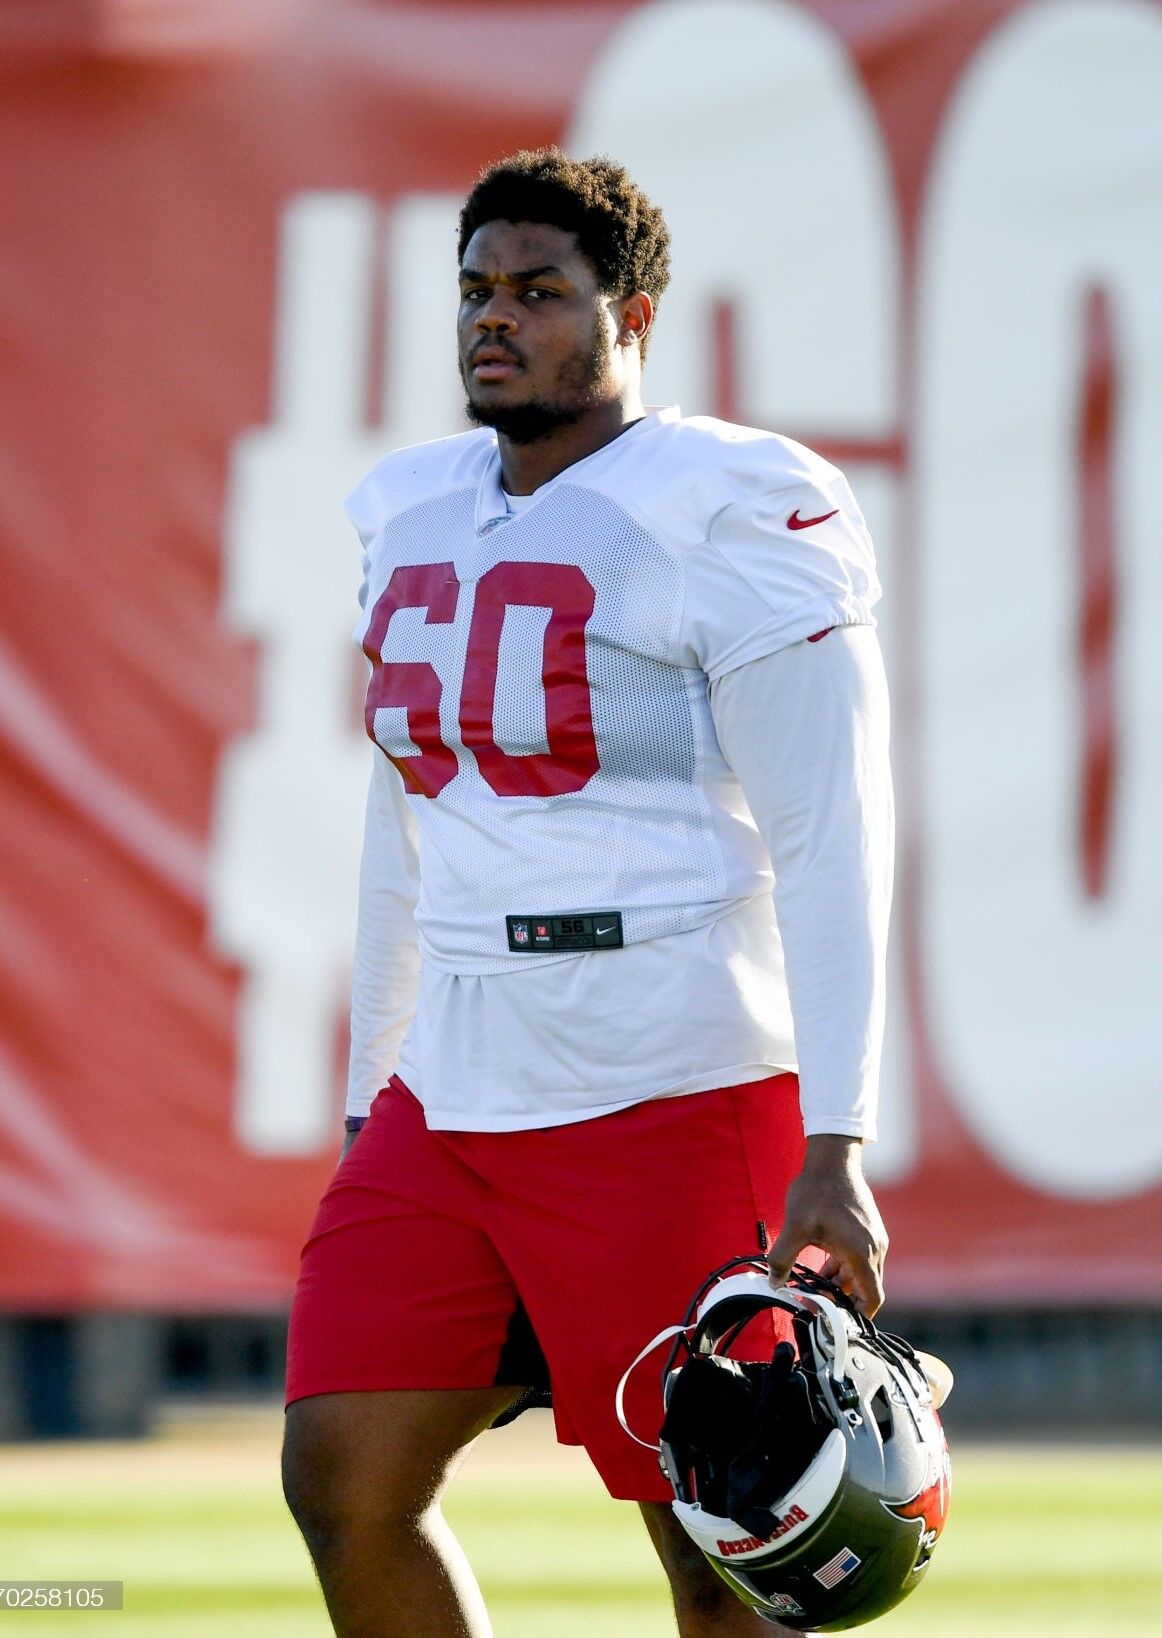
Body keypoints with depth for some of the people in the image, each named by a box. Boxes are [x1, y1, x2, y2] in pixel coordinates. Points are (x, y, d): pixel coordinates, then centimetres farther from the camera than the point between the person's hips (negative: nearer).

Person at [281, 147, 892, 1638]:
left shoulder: (730, 523, -9)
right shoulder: (419, 524, 14)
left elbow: (830, 846, -13)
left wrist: (833, 1153, -19)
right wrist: (369, 1108, 22)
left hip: (673, 1095, -7)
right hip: (454, 1100, 7)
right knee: (344, 1479, 0)